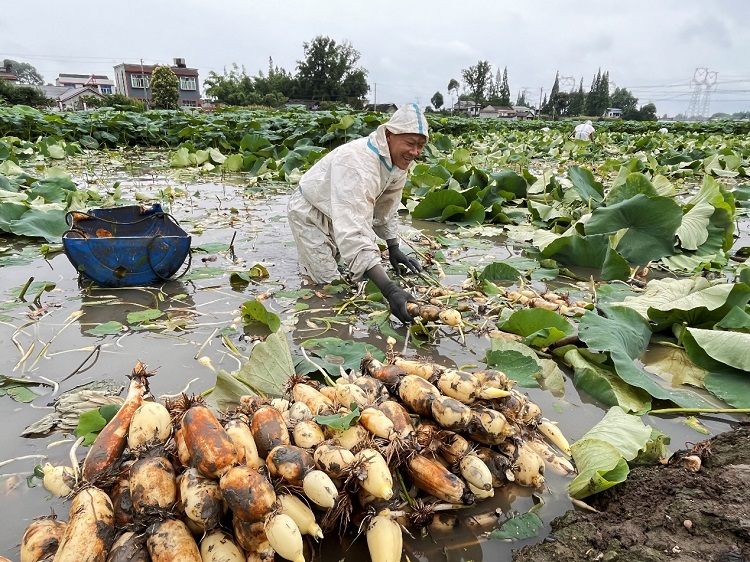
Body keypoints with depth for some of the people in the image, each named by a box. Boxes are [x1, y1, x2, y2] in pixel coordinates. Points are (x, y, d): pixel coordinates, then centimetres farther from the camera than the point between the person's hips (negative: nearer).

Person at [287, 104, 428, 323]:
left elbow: (386, 206, 4)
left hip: (341, 214, 8)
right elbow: (352, 232, -51)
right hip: (310, 214, -8)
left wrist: (394, 249, -1)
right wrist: (389, 290, -58)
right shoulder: (357, 163, -41)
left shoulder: (399, 160, -13)